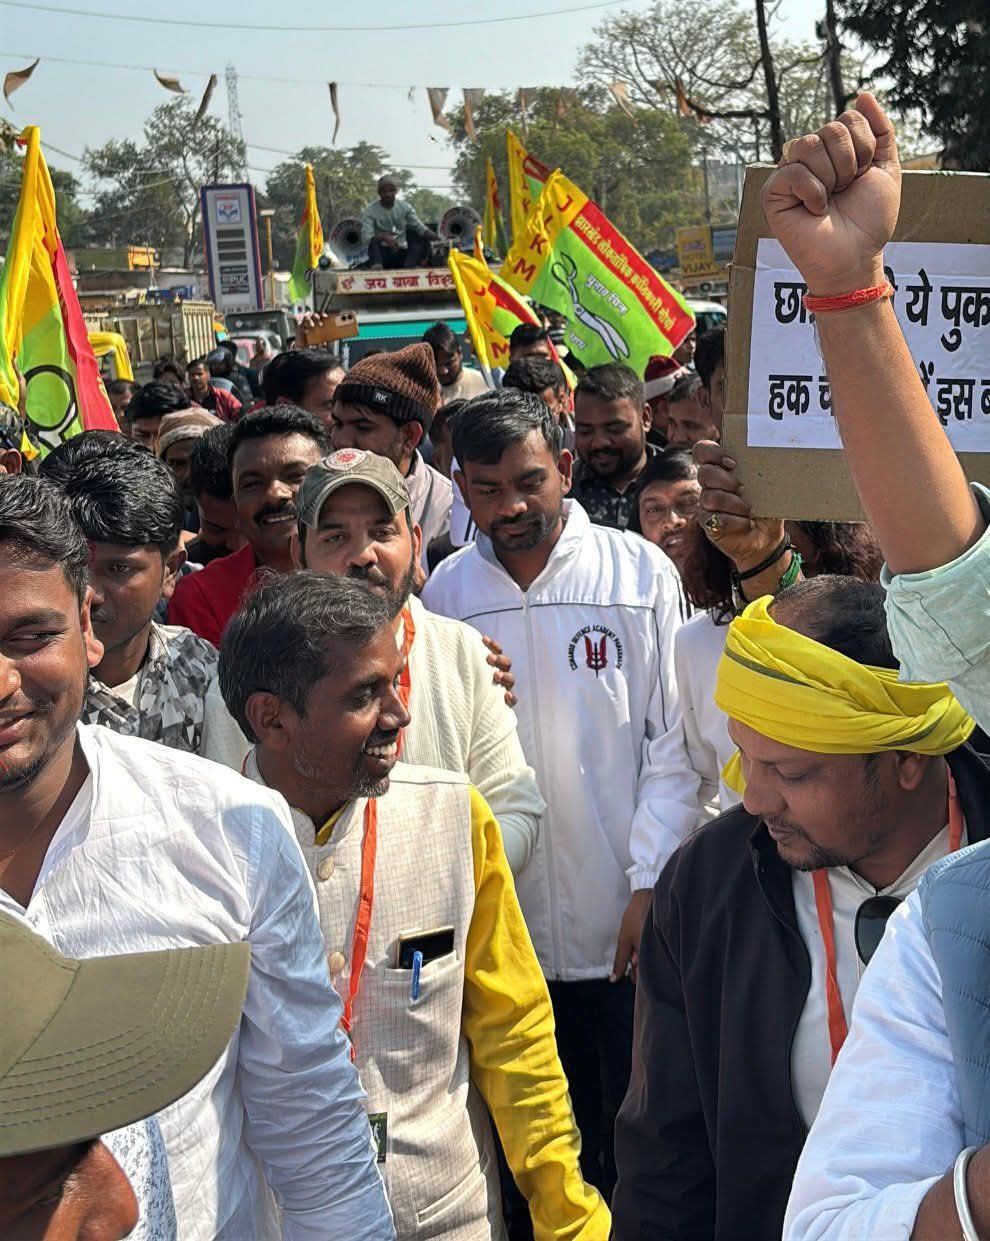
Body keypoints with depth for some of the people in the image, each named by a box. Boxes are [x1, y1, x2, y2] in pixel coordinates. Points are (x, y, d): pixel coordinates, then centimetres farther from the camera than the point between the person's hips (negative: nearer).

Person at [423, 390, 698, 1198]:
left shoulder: (640, 572, -2)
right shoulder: (447, 590, 4)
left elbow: (673, 741, -3)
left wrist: (653, 883, -8)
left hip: (620, 923, -2)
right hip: (496, 923, 2)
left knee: (629, 1142, 8)